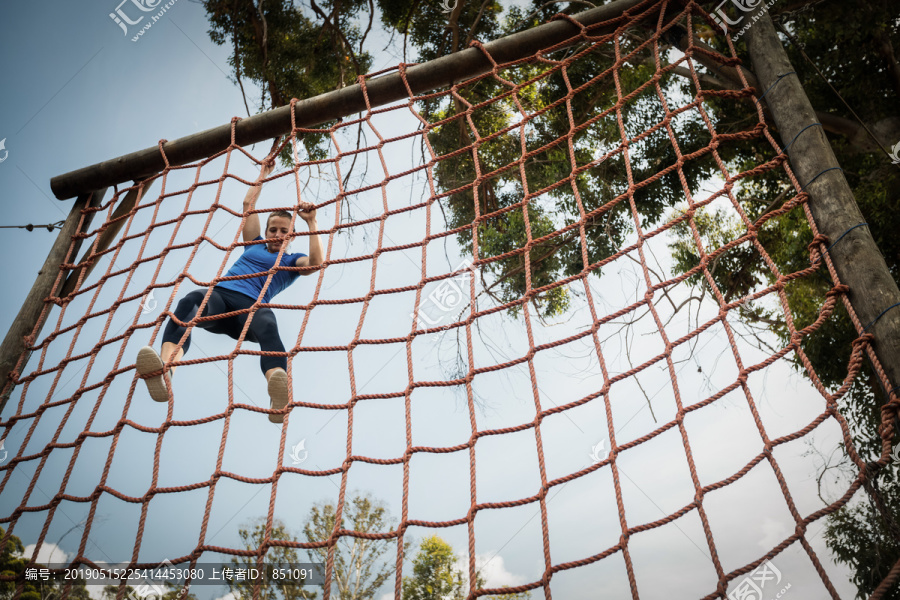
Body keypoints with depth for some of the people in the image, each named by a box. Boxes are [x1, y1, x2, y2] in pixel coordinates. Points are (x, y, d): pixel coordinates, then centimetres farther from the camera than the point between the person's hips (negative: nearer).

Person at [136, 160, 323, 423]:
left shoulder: (292, 261, 26)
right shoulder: (254, 245, 36)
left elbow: (315, 262, 3)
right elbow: (248, 204, 42)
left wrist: (311, 222, 4)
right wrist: (264, 175, 49)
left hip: (250, 307, -3)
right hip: (218, 295, 3)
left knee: (267, 326, -41)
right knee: (191, 300, -36)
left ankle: (278, 400, -72)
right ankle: (163, 374, -63)